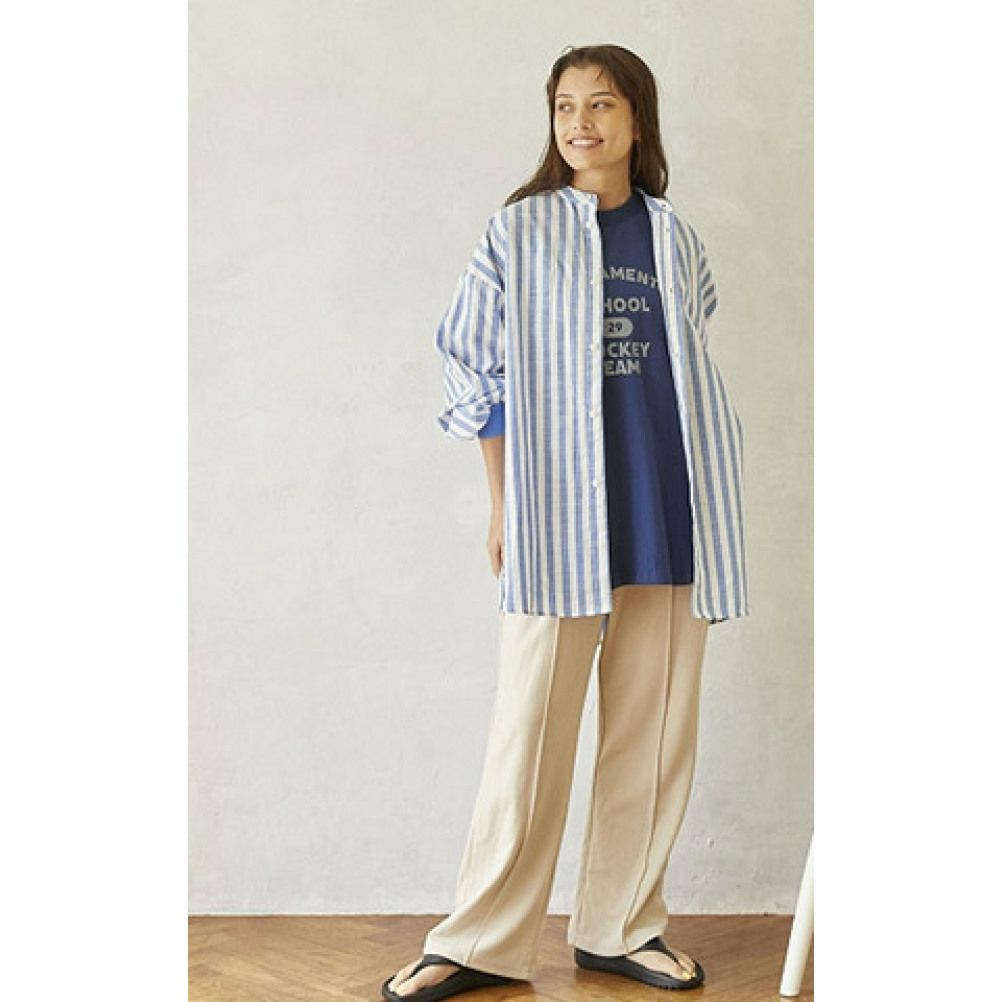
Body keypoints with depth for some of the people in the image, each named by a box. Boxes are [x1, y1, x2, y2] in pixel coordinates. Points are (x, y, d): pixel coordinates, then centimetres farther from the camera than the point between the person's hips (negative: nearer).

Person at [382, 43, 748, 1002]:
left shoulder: (674, 238, 11)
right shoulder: (518, 232, 3)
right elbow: (474, 374, 4)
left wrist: (711, 505, 14)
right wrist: (500, 506, 1)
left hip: (668, 516, 3)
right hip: (557, 515, -3)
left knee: (654, 727, 6)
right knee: (532, 727, -2)